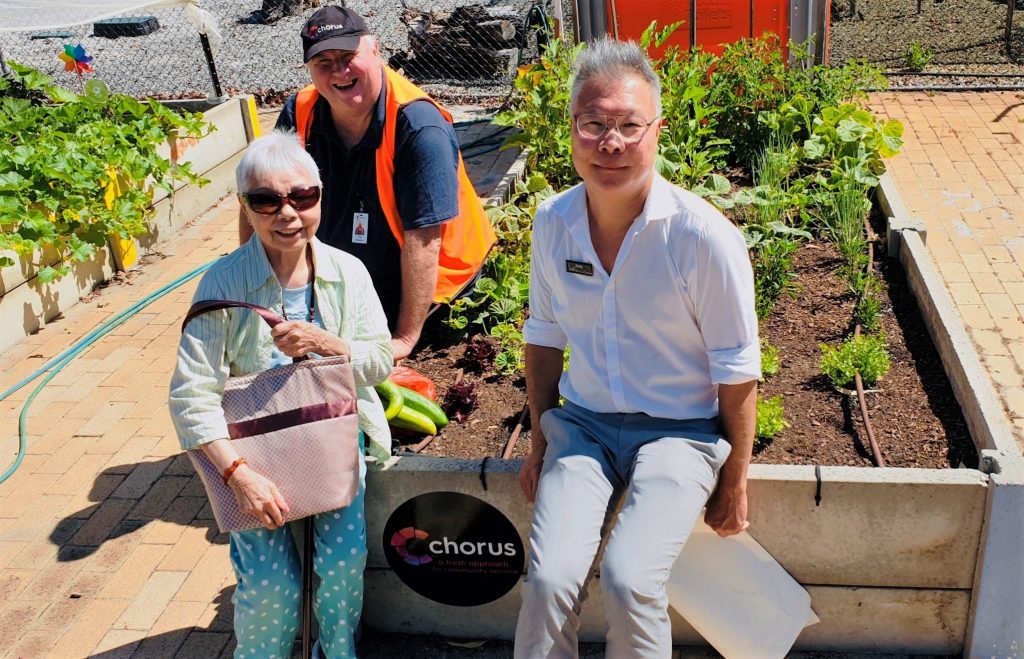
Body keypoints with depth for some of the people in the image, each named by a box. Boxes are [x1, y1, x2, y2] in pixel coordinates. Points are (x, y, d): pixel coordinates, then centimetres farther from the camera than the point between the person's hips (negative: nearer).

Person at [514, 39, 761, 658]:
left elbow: (737, 372, -8)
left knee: (629, 579, -23)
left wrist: (736, 480, -2)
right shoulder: (553, 223, -3)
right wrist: (540, 443, 14)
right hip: (584, 422, 3)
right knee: (549, 580, -18)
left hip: (681, 429, -3)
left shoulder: (704, 235, -17)